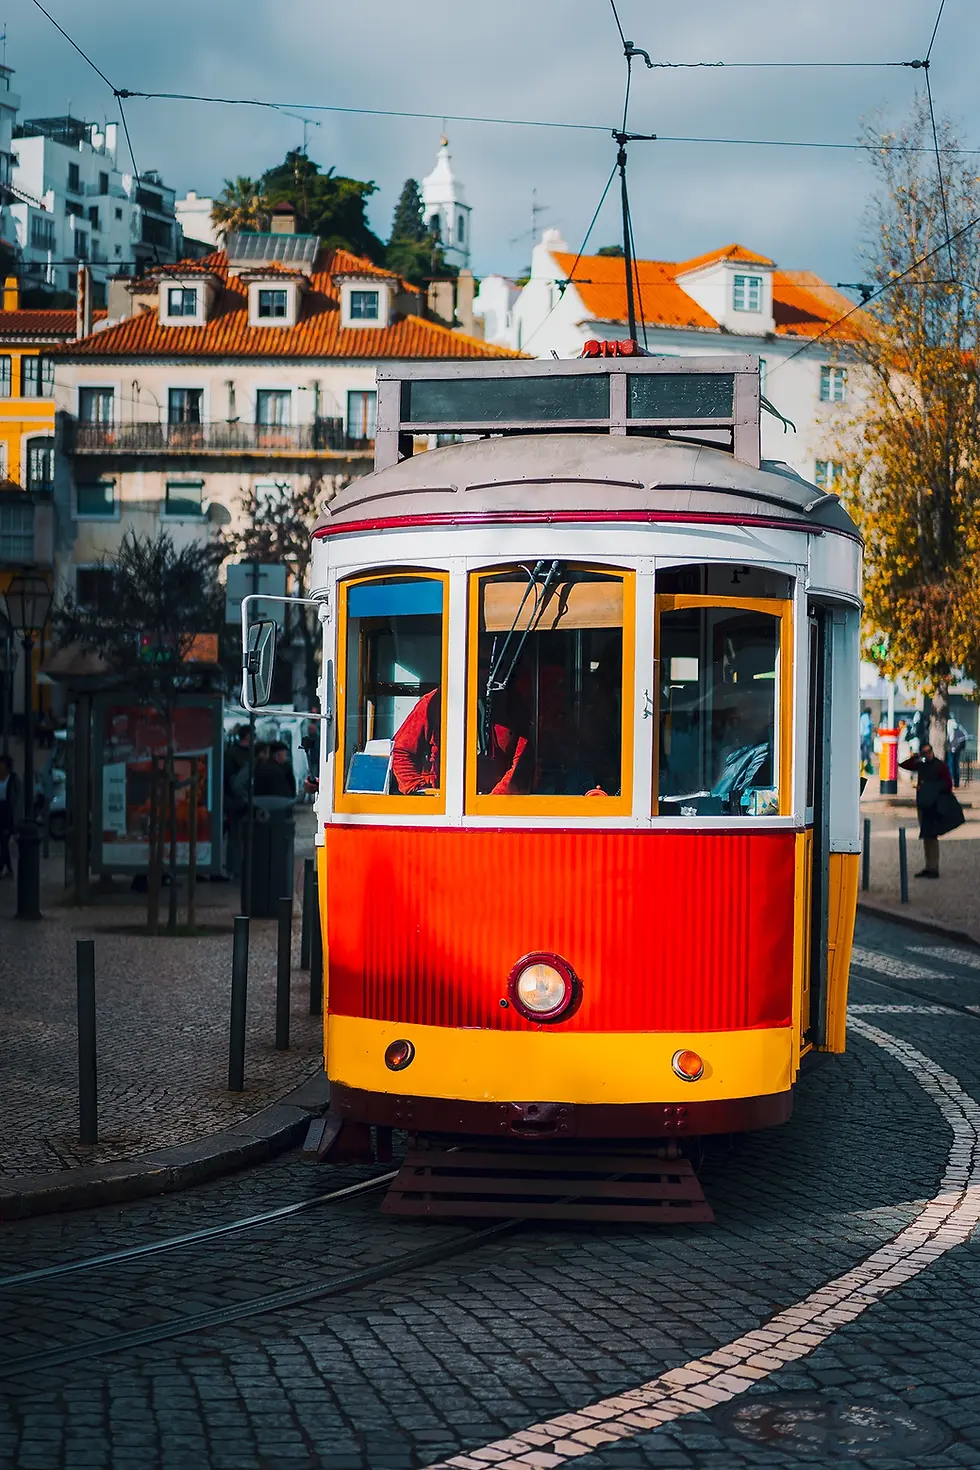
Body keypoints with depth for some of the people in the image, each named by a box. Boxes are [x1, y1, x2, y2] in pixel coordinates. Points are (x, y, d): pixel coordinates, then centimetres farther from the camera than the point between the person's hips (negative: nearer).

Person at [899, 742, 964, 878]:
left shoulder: (941, 766, -6)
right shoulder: (921, 765, 13)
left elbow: (948, 785, -10)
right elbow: (904, 764, 17)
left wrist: (930, 787, -15)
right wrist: (915, 758, 2)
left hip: (935, 805, -7)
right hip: (922, 804, 7)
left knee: (931, 836, -12)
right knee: (925, 836, 9)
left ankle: (933, 868, -11)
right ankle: (929, 867, 15)